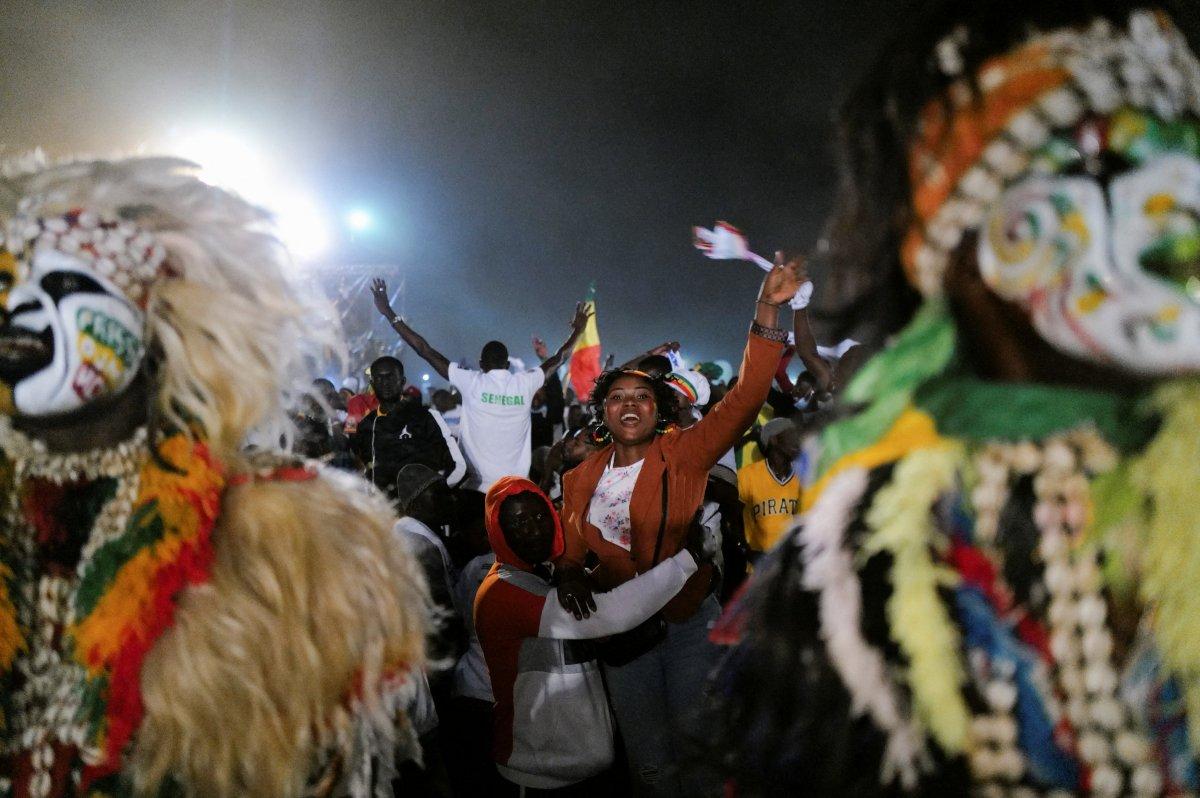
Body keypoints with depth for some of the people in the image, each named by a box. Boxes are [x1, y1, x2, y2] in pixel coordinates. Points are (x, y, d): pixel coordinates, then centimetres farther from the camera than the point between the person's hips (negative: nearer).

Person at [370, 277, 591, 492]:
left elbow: (424, 350, -2)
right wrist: (577, 330, 38)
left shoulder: (472, 382, -5)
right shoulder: (525, 384, 2)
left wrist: (388, 313, 3)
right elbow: (556, 359, 21)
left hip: (481, 487, -2)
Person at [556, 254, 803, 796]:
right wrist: (571, 580, -17)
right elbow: (570, 550, 7)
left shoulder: (683, 455, -9)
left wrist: (766, 312, -28)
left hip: (690, 620, -3)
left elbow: (744, 398, -19)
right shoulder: (583, 479, 2)